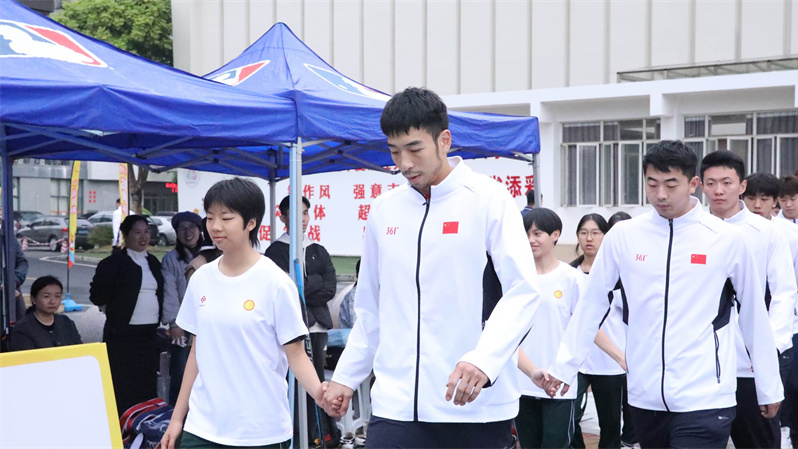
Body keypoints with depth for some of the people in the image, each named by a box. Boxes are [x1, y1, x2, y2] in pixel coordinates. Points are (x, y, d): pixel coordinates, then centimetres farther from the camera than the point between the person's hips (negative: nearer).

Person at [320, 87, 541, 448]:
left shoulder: (488, 198, -3)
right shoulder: (384, 209, 11)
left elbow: (523, 292, -10)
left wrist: (483, 359, -24)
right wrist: (346, 376, 15)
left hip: (477, 404, -3)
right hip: (396, 404, 3)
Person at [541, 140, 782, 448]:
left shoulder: (727, 239, -4)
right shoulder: (622, 236, 1)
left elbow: (753, 316, 3)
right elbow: (591, 305, 7)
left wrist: (769, 387, 8)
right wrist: (564, 366, 5)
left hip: (704, 399, -3)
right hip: (644, 396, 3)